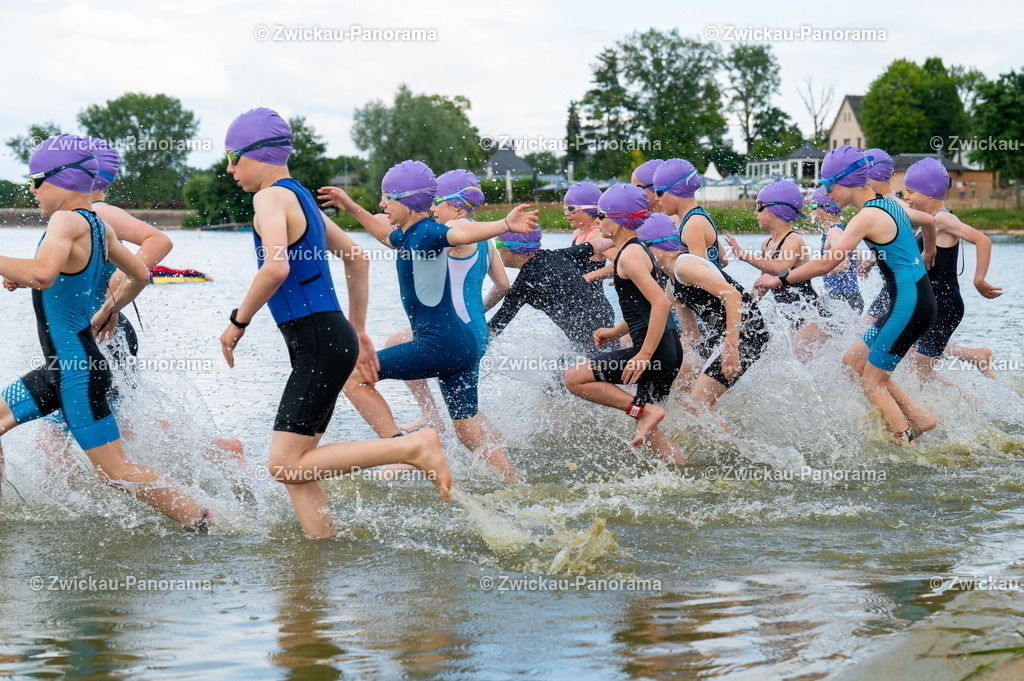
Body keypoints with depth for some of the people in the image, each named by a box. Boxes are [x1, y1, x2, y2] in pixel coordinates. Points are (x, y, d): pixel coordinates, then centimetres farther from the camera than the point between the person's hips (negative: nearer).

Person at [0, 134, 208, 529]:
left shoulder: (68, 221, -19)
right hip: (65, 367, 10)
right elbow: (140, 276, 22)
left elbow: (42, 274, -37)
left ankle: (204, 525, 0)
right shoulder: (99, 227, 9)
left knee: (117, 473, -6)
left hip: (77, 371, -10)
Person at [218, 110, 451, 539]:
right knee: (293, 470, 9)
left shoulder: (272, 197, -10)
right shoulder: (301, 197, 19)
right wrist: (357, 330, 30)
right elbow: (357, 259, 28)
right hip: (326, 341, 10)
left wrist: (237, 321, -14)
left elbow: (276, 267, -28)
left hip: (320, 343, -10)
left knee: (287, 466, -12)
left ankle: (415, 447, -11)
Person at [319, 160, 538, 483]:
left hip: (440, 344, -10)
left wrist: (505, 224, -53)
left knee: (354, 376, -4)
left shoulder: (426, 234, -14)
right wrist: (351, 208, 43)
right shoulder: (407, 235, 14)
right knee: (469, 432, 15)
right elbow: (387, 235, 39)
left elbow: (462, 233, -35)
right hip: (463, 344, 10)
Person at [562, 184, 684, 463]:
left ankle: (646, 410, -7)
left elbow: (661, 303, -24)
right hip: (667, 351, 10)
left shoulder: (630, 255, -12)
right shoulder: (636, 250, 18)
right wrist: (616, 332, 18)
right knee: (646, 429, 17)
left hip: (656, 350, -10)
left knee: (575, 379, -6)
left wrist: (645, 355, -24)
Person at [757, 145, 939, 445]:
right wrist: (927, 254, 49)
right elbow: (929, 221, 30)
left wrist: (779, 280, -12)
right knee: (853, 361, 17)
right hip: (918, 299, 9)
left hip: (908, 305, -9)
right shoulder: (890, 204, 10)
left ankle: (906, 442, 3)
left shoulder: (866, 217, -17)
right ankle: (920, 417, 17)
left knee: (872, 382, 1)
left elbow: (826, 264, -22)